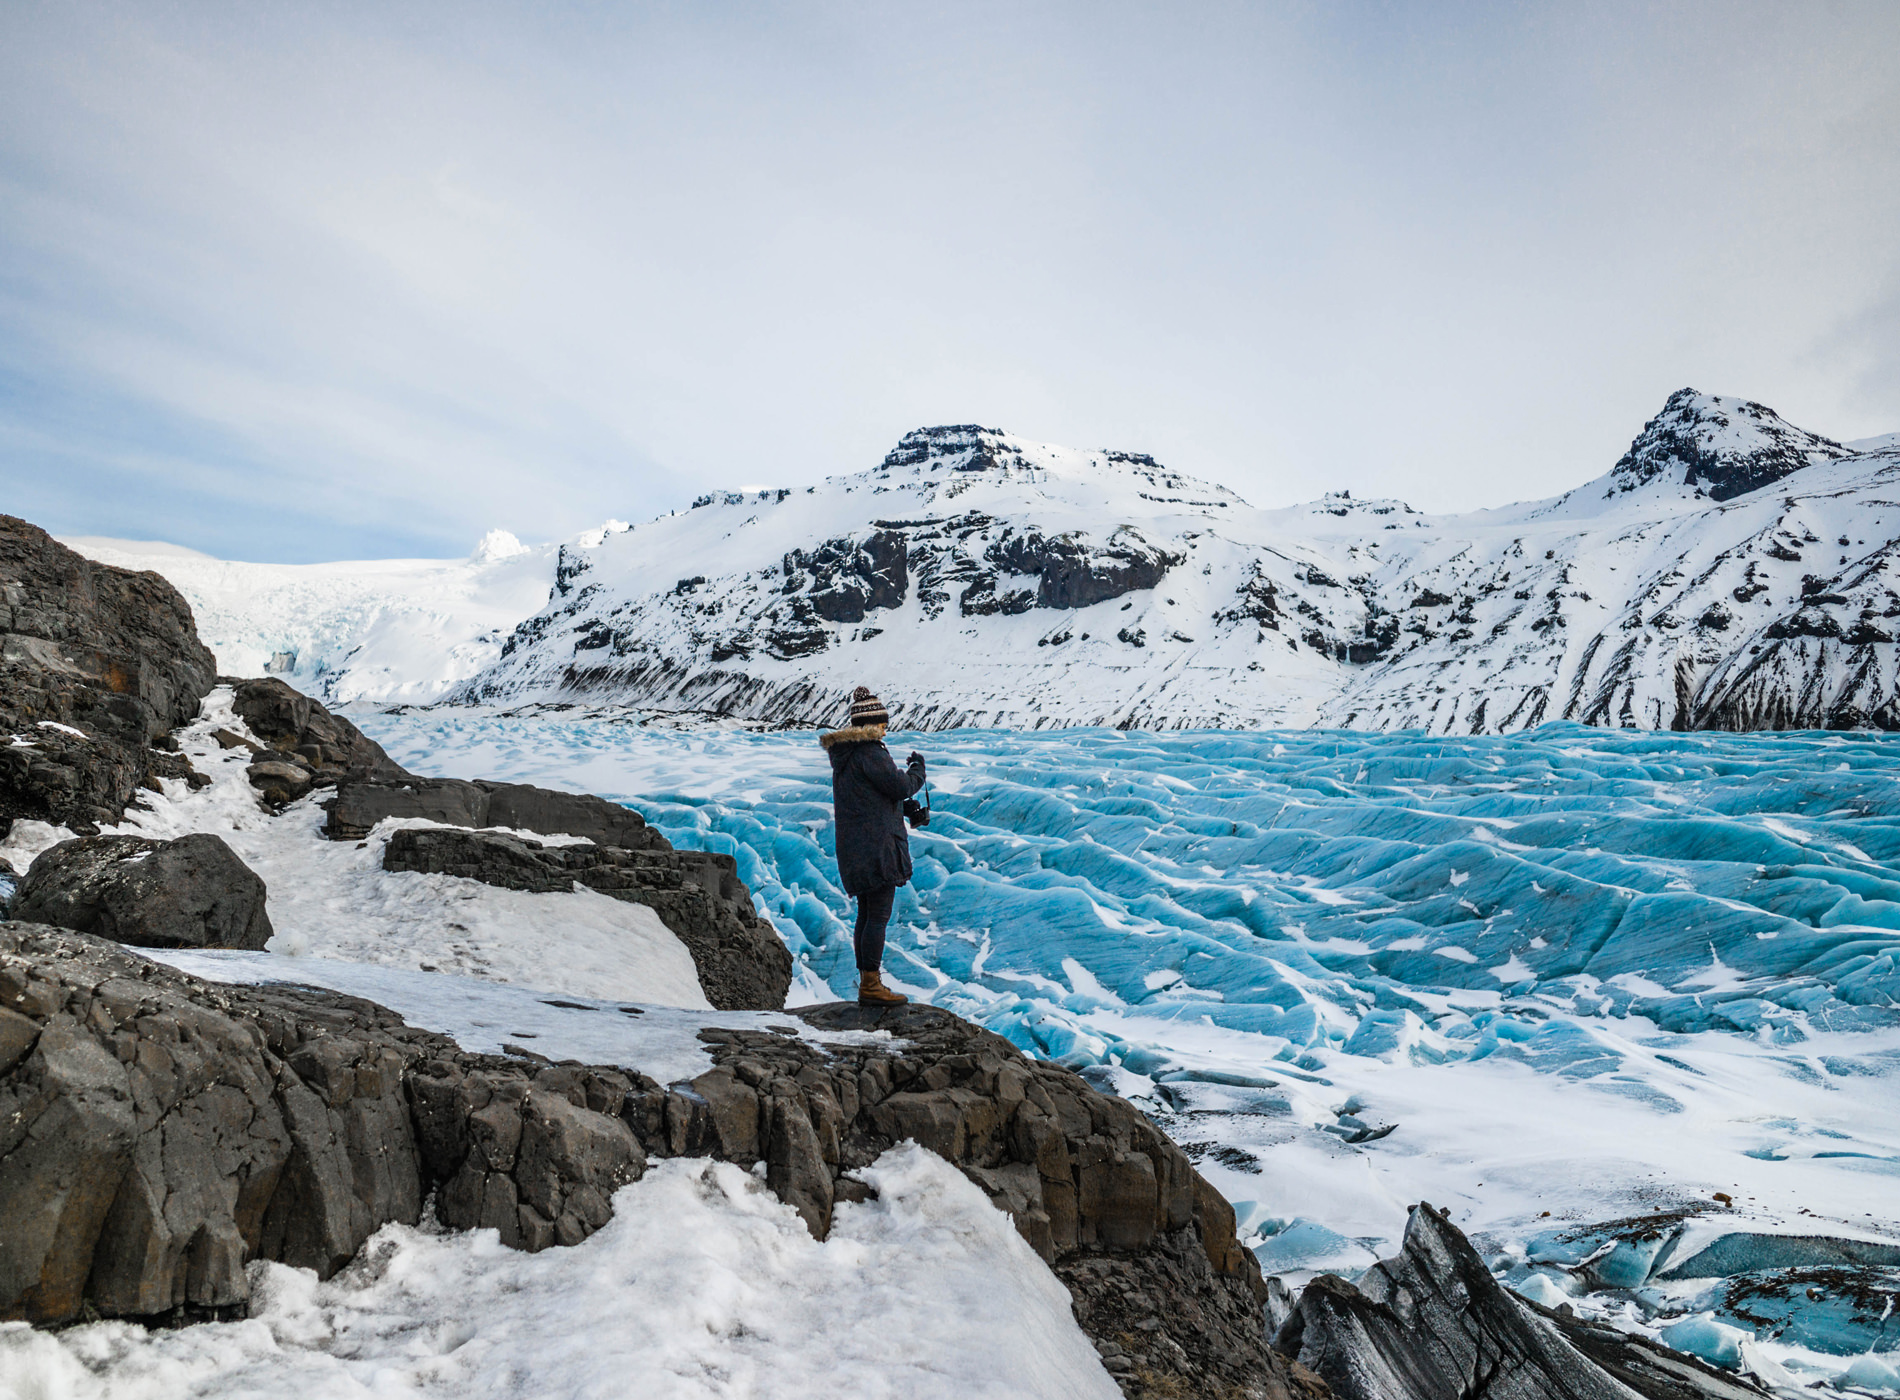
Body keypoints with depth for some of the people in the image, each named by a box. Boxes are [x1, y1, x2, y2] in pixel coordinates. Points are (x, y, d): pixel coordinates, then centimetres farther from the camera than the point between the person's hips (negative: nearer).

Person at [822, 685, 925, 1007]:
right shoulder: (869, 751, -15)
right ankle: (871, 984, -4)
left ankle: (866, 983, 19)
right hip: (877, 844, -10)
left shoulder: (842, 754, 15)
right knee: (879, 915, -6)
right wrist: (917, 768, 5)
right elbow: (901, 787, -14)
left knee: (866, 914, 13)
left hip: (854, 847, 10)